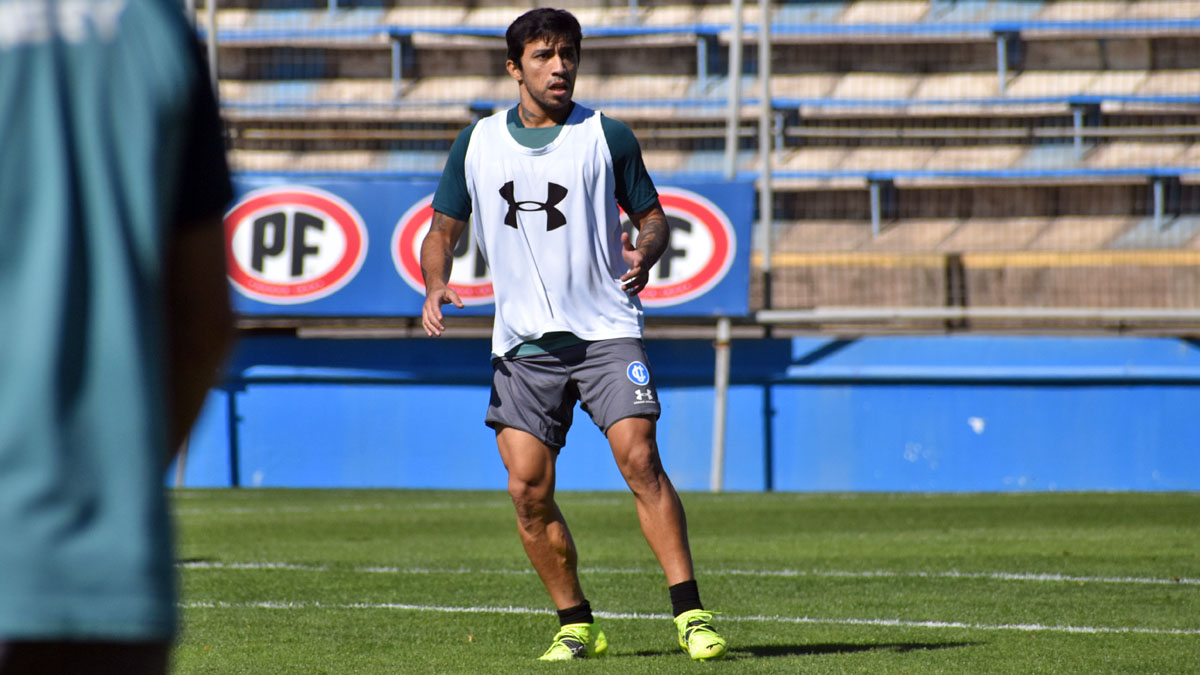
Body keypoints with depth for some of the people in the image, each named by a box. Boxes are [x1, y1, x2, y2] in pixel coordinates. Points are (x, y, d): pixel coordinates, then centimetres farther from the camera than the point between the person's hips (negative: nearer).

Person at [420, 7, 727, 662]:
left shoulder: (607, 136, 1)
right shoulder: (477, 143, 7)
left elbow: (651, 216, 9)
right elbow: (442, 229, 14)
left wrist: (646, 252, -14)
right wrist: (436, 284, -6)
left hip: (606, 330, -3)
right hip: (523, 342, 3)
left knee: (640, 460, -18)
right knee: (528, 491, -3)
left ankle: (691, 615, -17)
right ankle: (576, 626, 12)